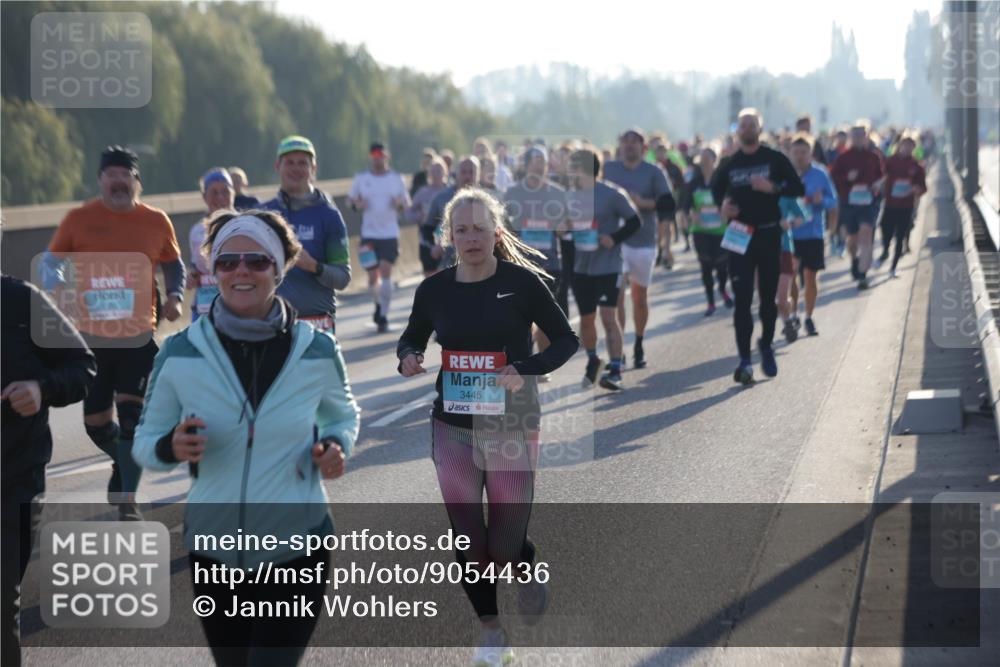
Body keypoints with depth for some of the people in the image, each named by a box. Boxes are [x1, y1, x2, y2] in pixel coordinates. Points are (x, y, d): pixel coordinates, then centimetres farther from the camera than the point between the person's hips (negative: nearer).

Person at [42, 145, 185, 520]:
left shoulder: (156, 222, 2)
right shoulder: (79, 219, -1)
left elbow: (173, 264, 15)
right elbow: (51, 261, 7)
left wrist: (175, 296, -3)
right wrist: (57, 289, -14)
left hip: (139, 335, -1)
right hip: (91, 335, 1)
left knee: (132, 415, -9)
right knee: (95, 422, 9)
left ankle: (127, 500, -2)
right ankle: (122, 459, 41)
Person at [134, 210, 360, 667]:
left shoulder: (317, 351, -7)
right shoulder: (180, 354, -8)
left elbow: (343, 413, 13)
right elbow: (146, 444, 2)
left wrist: (337, 447, -8)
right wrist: (172, 448, -20)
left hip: (296, 548, -2)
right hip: (213, 549, 2)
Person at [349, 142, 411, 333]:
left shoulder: (396, 178, 5)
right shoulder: (361, 178, 5)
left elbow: (407, 203, 11)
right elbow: (351, 198, 13)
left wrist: (400, 204, -12)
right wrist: (357, 204, -10)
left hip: (390, 233, -1)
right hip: (368, 233, 1)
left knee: (386, 273, -10)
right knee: (372, 277, 4)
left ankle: (383, 316, -5)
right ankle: (378, 304, 33)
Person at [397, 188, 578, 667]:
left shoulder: (522, 281, -9)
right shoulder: (434, 289, -1)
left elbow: (567, 341, -3)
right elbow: (411, 339, 15)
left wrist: (526, 370, -20)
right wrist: (408, 358, -8)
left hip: (511, 428, -3)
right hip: (452, 429, 3)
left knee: (504, 547, 1)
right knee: (467, 538, 8)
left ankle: (528, 570, 38)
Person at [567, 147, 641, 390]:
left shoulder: (612, 194, -9)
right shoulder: (570, 196, 7)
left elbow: (634, 221, -6)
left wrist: (614, 238, -17)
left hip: (608, 267, -5)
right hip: (580, 267, 6)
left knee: (609, 317, -12)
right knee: (586, 318, 13)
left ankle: (615, 372, -11)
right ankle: (592, 362, 34)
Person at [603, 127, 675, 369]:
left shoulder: (654, 172, 1)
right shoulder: (608, 169, 5)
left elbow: (668, 205, -6)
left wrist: (644, 203, -18)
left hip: (644, 242, 0)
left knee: (640, 297, 12)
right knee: (616, 294, -13)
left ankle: (639, 346, 28)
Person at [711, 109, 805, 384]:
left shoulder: (775, 160, 2)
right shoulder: (729, 165, 8)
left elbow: (797, 188, 0)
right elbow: (716, 190, 21)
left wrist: (772, 188, -17)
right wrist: (723, 205, 0)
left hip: (769, 234, -1)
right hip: (739, 237, 1)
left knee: (768, 297, 10)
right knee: (742, 300, -5)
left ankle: (766, 345, 32)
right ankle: (744, 360, -6)